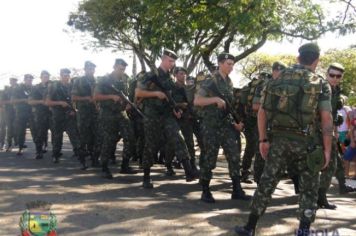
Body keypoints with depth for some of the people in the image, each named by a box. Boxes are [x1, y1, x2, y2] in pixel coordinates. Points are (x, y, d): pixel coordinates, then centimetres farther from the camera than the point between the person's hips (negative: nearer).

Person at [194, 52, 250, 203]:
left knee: (234, 156, 2)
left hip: (226, 125, 7)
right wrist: (216, 99, -25)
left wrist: (235, 122, 10)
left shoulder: (229, 83, 13)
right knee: (210, 159, -2)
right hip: (211, 126, -7)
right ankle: (205, 192, 10)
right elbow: (196, 101, -17)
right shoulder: (210, 82, -8)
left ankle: (236, 190, 9)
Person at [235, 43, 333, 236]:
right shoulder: (321, 84, 0)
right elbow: (326, 119, -7)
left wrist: (263, 140, 9)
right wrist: (327, 149, -3)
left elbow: (262, 112, 5)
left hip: (278, 139, 3)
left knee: (266, 183, 10)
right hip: (305, 141, -2)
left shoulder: (277, 80, 9)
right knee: (308, 188, 12)